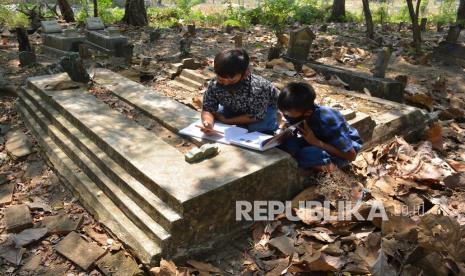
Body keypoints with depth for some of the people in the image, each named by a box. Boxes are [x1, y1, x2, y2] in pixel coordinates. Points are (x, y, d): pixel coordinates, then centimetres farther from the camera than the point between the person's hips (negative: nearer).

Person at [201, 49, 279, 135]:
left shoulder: (257, 89, -43)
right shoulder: (214, 85, -30)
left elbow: (256, 117, -31)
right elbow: (207, 109, -21)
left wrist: (226, 121, -28)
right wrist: (208, 122, -45)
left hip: (266, 107, -4)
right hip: (235, 108, 5)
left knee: (257, 127, -31)